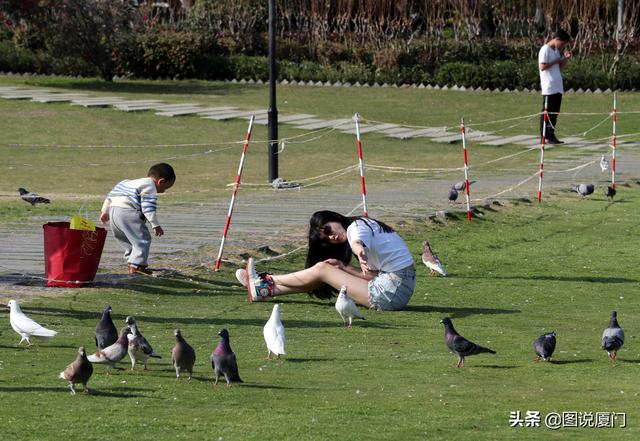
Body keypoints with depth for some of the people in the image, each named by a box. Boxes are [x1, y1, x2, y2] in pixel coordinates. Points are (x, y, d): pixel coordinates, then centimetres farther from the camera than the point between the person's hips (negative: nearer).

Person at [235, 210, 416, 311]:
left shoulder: (357, 226, -7)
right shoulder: (368, 228, 19)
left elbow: (359, 244, -33)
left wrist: (362, 257, -55)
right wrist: (343, 268, 3)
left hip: (393, 293, -9)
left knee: (321, 270, -2)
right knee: (326, 270, 15)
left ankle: (268, 283, 15)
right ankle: (268, 289, 21)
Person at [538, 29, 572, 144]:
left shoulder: (557, 51, 18)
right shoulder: (545, 50, -9)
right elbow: (542, 66, -18)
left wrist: (565, 58, 7)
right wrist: (556, 61, -13)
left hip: (557, 88, 9)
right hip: (549, 88, -9)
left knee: (555, 113, 7)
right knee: (547, 113, -6)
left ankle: (551, 136, 10)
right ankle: (546, 137, -4)